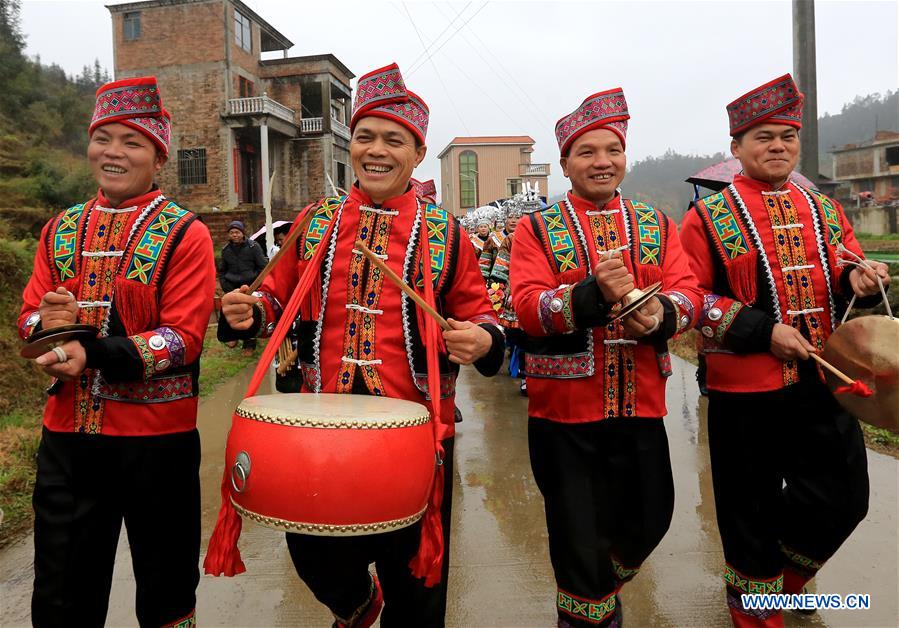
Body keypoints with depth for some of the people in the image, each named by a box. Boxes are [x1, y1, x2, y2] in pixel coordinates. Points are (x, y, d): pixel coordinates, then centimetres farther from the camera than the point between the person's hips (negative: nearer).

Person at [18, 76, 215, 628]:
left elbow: (183, 339, -14)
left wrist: (93, 354, -26)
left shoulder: (185, 234, -7)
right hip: (67, 434, 4)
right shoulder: (61, 230, 9)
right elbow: (28, 316, 11)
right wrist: (45, 322, -13)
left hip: (157, 438, -4)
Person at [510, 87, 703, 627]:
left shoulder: (656, 225, 9)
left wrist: (661, 311, -23)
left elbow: (690, 294, 0)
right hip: (565, 407, -3)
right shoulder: (537, 228, -3)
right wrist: (594, 293, -31)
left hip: (641, 402, 4)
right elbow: (527, 307, -15)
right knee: (578, 537, 7)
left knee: (651, 519, 16)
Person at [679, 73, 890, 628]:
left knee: (845, 498, 13)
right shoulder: (708, 217, -6)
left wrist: (858, 281, -8)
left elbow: (840, 291, 16)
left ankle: (785, 572, 43)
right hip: (747, 389, -5)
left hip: (825, 383, 5)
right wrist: (763, 330, -19)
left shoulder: (825, 212, 10)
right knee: (752, 509, 8)